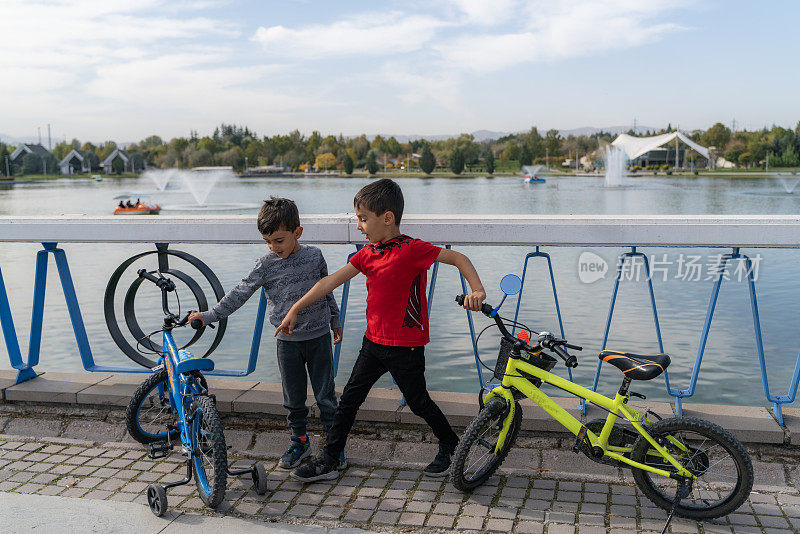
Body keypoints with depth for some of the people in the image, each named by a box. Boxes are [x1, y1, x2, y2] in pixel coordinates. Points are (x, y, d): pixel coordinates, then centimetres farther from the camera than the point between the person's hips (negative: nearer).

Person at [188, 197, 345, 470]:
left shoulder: (314, 256, -3)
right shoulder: (266, 265, -6)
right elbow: (240, 293, -6)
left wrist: (334, 321, 17)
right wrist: (209, 315, -13)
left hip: (319, 337, -1)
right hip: (288, 342, 1)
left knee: (326, 394, 6)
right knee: (293, 397, 11)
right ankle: (300, 441, 29)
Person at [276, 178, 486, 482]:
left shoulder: (412, 249, -17)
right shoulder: (368, 254, 5)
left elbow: (459, 259, -14)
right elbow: (331, 281, 7)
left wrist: (477, 291, -29)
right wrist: (294, 310, 9)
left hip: (406, 346, -7)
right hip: (374, 342, 7)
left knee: (418, 402, 8)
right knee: (349, 398, 9)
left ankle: (449, 446, 33)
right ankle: (327, 461, 19)